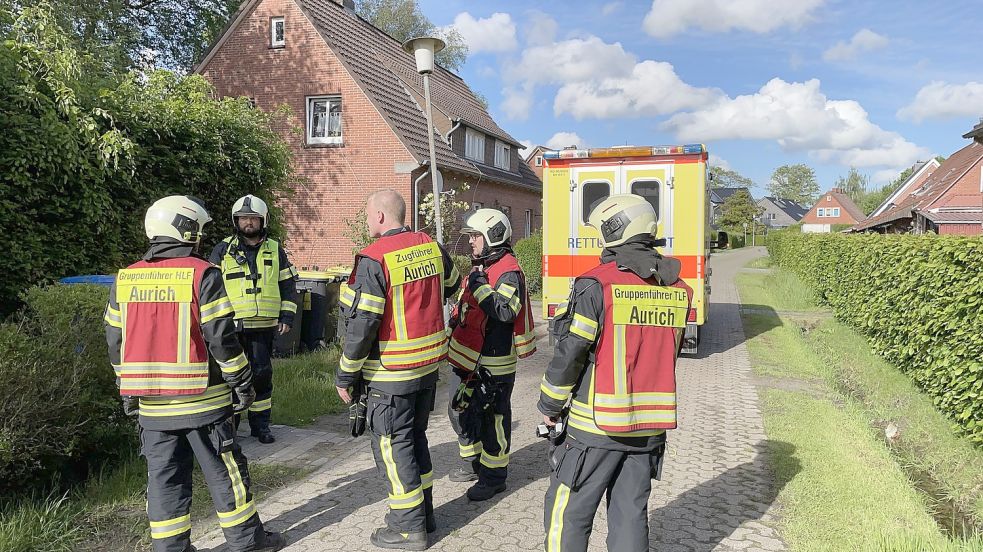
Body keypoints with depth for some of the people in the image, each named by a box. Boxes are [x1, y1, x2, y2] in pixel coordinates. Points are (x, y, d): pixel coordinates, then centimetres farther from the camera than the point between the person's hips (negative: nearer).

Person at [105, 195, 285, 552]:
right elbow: (221, 338, -15)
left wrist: (128, 390, 20)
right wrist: (242, 382, -5)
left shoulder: (124, 280, 6)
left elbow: (116, 342, 10)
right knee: (225, 471, 8)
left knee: (164, 477, 13)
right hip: (202, 399, -5)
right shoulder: (202, 274, -12)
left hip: (152, 402, 5)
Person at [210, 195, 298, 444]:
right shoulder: (223, 250, 4)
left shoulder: (275, 250, 10)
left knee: (262, 374, 6)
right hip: (231, 326, -2)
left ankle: (261, 424, 19)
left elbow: (288, 285, 13)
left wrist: (287, 317, 6)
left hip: (264, 326, 2)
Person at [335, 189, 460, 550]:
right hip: (430, 364, 7)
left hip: (391, 373, -7)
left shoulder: (374, 259, -19)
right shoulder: (432, 247, 3)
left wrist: (346, 375, -9)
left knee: (392, 445, 7)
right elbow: (451, 285, 22)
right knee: (415, 437, 21)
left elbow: (361, 324, -20)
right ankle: (424, 514, 32)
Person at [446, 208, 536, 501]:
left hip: (493, 365, -10)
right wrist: (455, 320, 17)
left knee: (492, 420, 3)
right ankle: (473, 463, 38)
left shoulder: (509, 273, -17)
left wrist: (480, 287, -28)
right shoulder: (480, 267, 14)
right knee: (460, 411, 20)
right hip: (468, 358, 10)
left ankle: (493, 477, 18)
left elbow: (506, 311, -33)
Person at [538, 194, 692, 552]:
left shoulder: (597, 285, -15)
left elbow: (570, 354, -12)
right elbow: (668, 354, 12)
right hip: (650, 427, 6)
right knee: (631, 515, 17)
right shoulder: (676, 289, 4)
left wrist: (549, 405, 2)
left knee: (568, 514, 8)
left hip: (596, 426, -6)